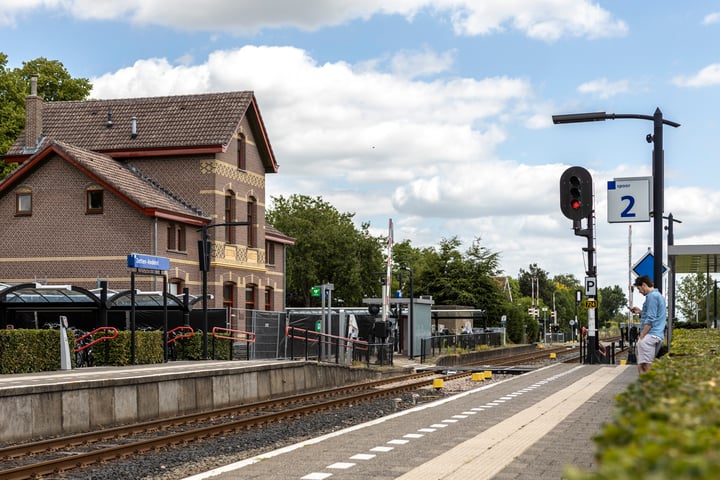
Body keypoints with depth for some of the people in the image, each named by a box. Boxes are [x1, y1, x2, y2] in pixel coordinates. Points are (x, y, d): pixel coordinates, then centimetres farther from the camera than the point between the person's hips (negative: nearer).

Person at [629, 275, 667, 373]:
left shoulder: (652, 296, -10)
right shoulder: (659, 295, 21)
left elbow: (650, 320, -16)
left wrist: (641, 336, -14)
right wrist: (640, 312, 21)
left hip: (650, 336, -10)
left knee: (643, 367, -14)